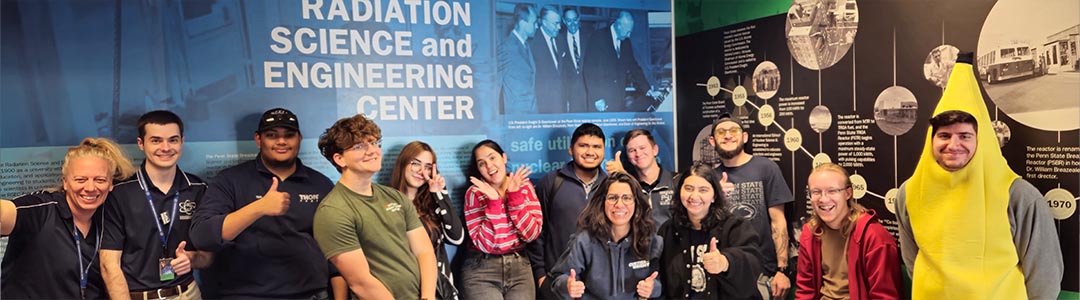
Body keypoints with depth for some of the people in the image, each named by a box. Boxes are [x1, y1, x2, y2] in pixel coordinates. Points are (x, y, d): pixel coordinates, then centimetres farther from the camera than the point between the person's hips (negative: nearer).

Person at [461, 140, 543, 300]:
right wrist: (494, 202, -21)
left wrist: (515, 195, -14)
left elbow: (531, 234, -7)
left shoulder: (524, 185, 1)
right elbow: (485, 244, -14)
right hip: (481, 270, -2)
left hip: (519, 268, 2)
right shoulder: (475, 193, -6)